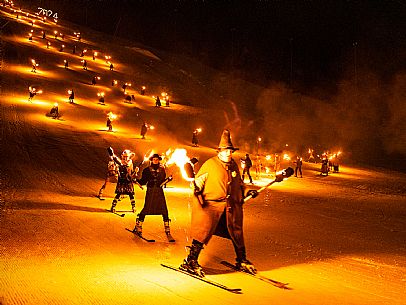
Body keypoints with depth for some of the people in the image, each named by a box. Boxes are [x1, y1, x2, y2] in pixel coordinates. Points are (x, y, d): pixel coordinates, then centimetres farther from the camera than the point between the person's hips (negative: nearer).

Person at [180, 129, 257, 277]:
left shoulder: (234, 165, 12)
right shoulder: (210, 164, -6)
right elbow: (198, 181, -2)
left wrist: (248, 192, 21)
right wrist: (198, 192, -17)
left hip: (231, 205, 6)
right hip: (211, 204, -6)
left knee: (237, 233, 11)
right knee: (204, 231, -15)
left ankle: (242, 261, 28)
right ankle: (190, 262, -7)